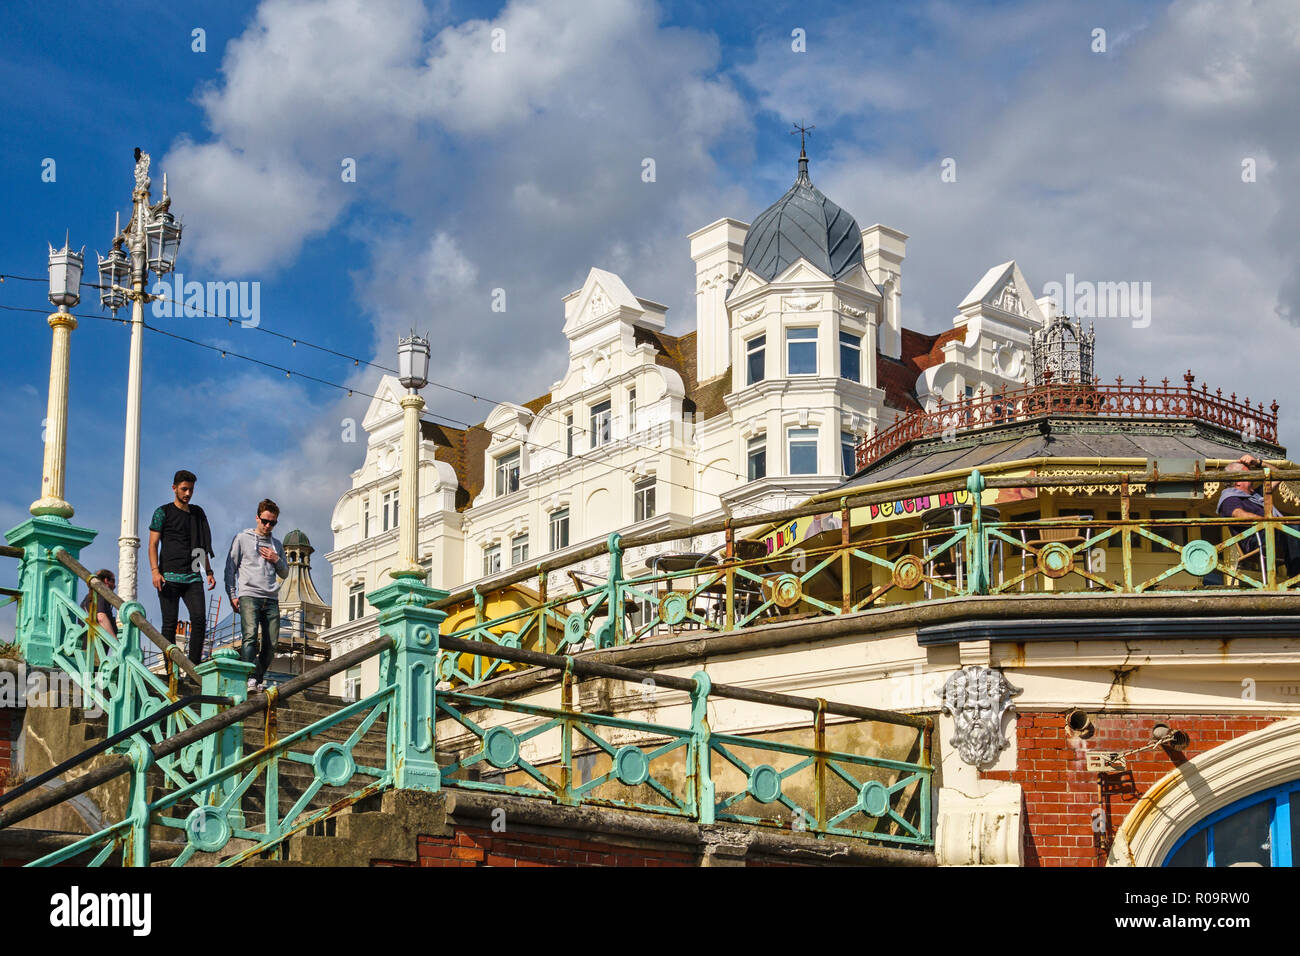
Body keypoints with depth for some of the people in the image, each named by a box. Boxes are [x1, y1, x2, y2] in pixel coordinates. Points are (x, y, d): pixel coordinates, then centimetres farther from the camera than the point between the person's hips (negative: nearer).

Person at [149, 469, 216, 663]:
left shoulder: (198, 513, 18)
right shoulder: (163, 513, 5)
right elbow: (153, 544, 0)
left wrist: (209, 571, 15)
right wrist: (155, 571, -13)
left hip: (193, 577, 4)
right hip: (169, 576, -4)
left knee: (199, 619, -11)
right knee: (170, 624, -4)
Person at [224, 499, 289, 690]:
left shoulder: (276, 544, 22)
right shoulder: (242, 538, 10)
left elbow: (285, 574, 26)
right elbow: (230, 568, 8)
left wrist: (276, 560, 6)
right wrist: (232, 595, -2)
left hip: (271, 599, 5)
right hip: (249, 595, -5)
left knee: (271, 643, -5)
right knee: (250, 636, -22)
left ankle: (259, 678, 4)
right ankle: (250, 678, -31)